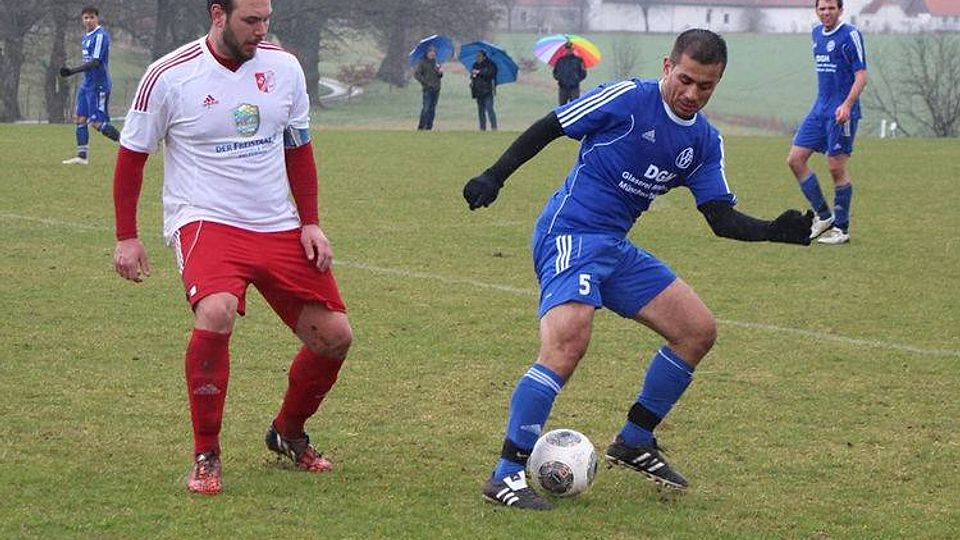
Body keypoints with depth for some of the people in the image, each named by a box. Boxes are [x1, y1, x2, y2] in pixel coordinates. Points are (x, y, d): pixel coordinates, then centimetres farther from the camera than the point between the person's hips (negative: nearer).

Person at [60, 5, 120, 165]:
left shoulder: (100, 35, -15)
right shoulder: (86, 37, 15)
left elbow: (95, 62, -21)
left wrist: (73, 71, -25)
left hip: (98, 85, -9)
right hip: (87, 84, 9)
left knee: (98, 123, -9)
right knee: (79, 119, 6)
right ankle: (82, 156, 10)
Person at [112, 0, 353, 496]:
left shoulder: (283, 67, 2)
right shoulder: (169, 76, -9)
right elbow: (131, 155, 1)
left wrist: (310, 223, 7)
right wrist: (125, 238, -2)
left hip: (280, 227, 5)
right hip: (205, 222, -5)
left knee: (334, 337, 0)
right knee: (216, 313, -33)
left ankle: (287, 433, 30)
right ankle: (205, 456, -17)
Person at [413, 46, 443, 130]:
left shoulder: (436, 63, 16)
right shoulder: (422, 62, -2)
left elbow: (439, 76, 23)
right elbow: (416, 74, -6)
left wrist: (440, 72, 0)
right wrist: (424, 82, -12)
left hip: (436, 89, 6)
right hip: (428, 89, -6)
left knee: (432, 109, 6)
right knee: (426, 108, -13)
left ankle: (429, 126, 9)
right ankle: (421, 126, -10)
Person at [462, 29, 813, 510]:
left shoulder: (705, 142, 9)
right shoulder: (626, 99, -11)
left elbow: (721, 218, 8)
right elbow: (547, 128, -6)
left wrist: (773, 231, -9)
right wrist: (494, 176, -11)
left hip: (615, 249, 8)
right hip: (568, 234, -8)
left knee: (698, 330, 8)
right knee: (568, 344, -29)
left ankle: (634, 442, 22)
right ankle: (506, 475, -23)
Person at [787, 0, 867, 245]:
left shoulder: (850, 36, -10)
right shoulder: (817, 33, 13)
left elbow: (861, 76, -13)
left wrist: (847, 105, -25)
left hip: (841, 112, -8)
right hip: (819, 109, 8)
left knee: (836, 168, -5)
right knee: (795, 159, 2)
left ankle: (842, 228, 7)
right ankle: (823, 216, 12)